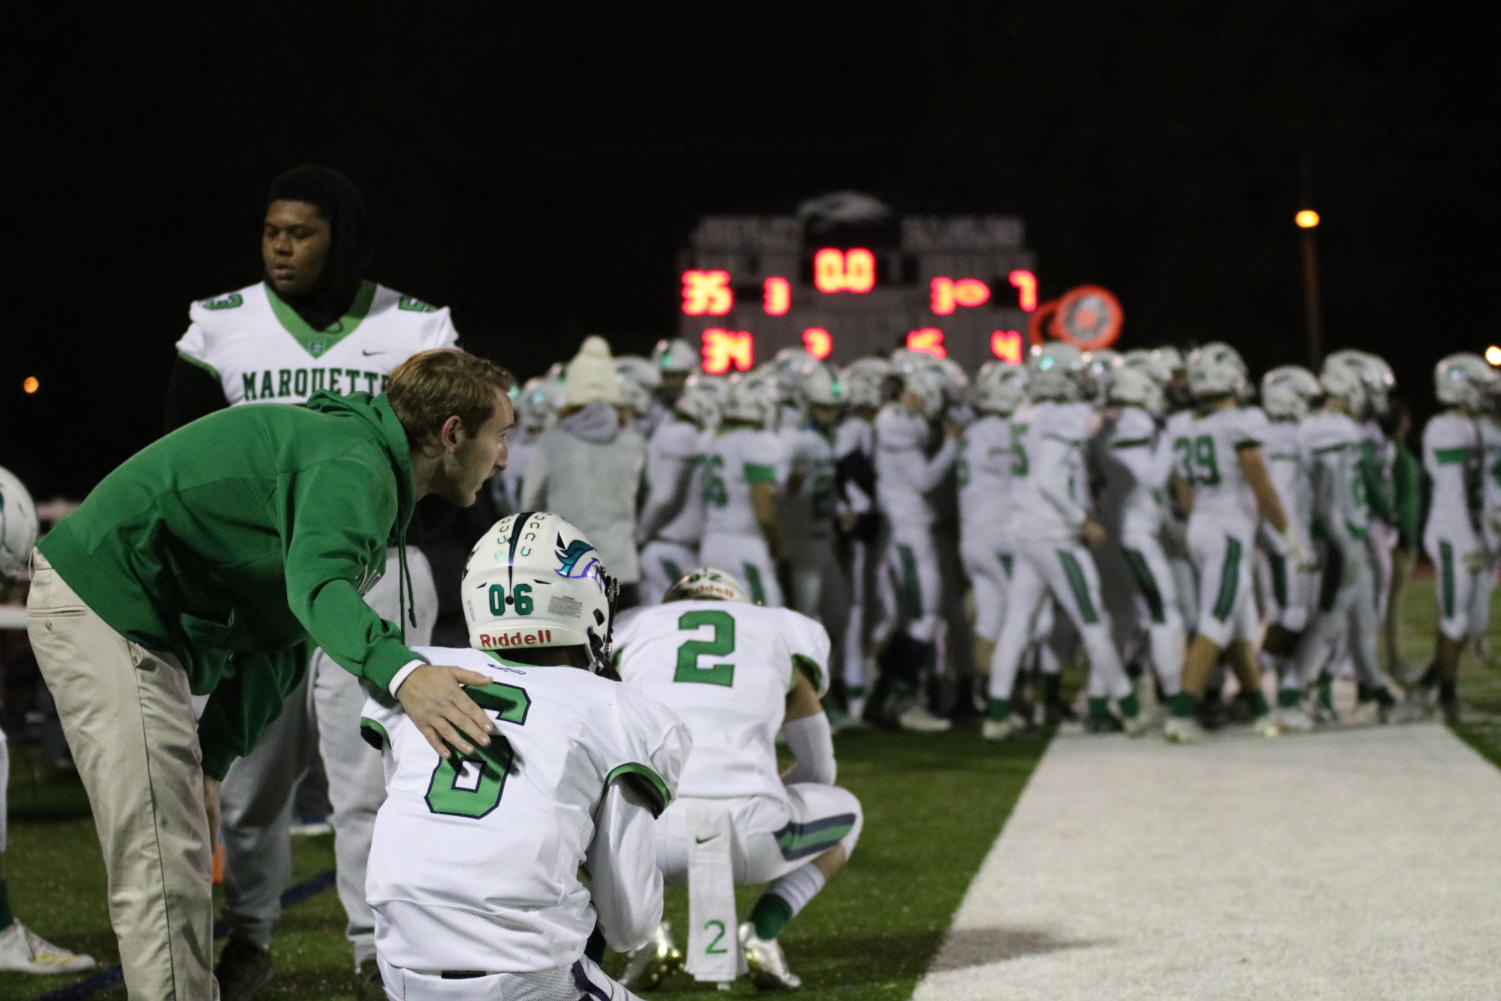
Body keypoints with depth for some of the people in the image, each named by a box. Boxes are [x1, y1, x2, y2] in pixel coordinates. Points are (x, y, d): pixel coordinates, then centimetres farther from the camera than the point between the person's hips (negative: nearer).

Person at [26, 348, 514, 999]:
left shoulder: (363, 462, 16)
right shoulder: (356, 468, -17)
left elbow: (273, 639, 16)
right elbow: (317, 584, -38)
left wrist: (210, 764, 13)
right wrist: (400, 671, -55)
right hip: (108, 608, -11)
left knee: (185, 854, 17)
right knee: (162, 870, -12)